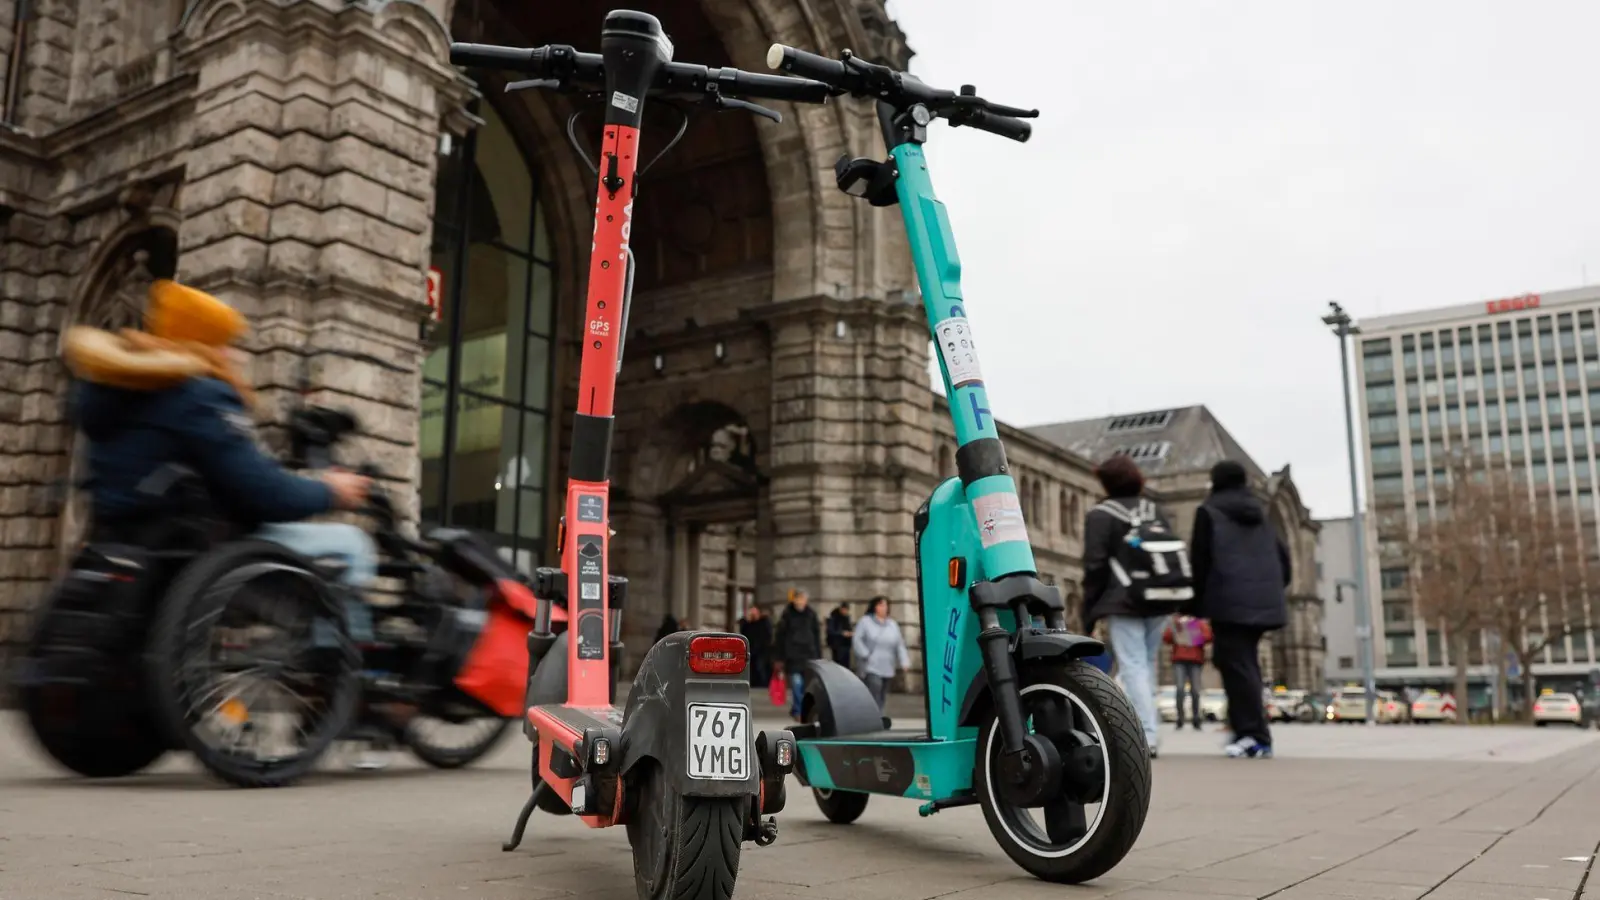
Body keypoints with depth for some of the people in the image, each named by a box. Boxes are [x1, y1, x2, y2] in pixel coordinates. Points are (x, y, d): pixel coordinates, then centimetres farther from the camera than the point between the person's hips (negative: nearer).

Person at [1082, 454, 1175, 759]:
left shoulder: (1100, 516, -4)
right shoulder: (1155, 512, 16)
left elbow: (1095, 565, -9)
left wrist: (1089, 610, -3)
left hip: (1122, 604, -6)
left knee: (1133, 667, -6)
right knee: (1148, 666, 15)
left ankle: (1147, 736, -14)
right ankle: (1150, 731, 19)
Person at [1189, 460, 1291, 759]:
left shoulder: (1209, 511, 3)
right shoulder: (1260, 513, 21)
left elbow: (1199, 559, -2)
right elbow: (1282, 555, 19)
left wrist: (1197, 603, 5)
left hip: (1230, 600, -7)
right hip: (1263, 600, 7)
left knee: (1236, 665, -6)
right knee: (1245, 662, 16)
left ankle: (1256, 736, -12)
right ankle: (1248, 729, 16)